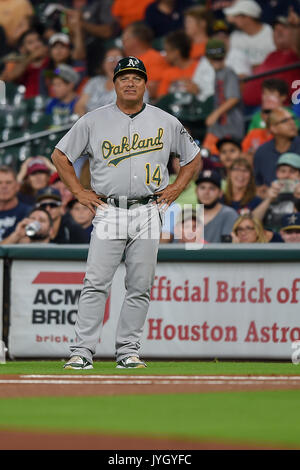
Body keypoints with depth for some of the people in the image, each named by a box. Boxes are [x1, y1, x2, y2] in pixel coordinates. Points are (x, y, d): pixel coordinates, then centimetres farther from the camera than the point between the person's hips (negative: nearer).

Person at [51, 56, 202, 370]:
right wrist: (78, 192, 4)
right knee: (96, 283, -10)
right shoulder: (94, 121, 5)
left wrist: (176, 189, 7)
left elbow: (193, 158, 19)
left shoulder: (166, 123, 8)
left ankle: (128, 350, 9)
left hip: (148, 213, 2)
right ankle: (82, 351, -11)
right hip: (108, 211, -1)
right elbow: (60, 155, 11)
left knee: (140, 286, 1)